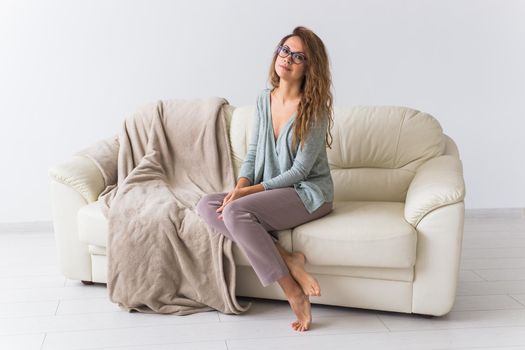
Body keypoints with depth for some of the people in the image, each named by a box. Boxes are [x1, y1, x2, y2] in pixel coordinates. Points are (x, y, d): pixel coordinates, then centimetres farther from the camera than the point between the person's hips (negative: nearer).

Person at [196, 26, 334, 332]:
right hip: (269, 191, 7)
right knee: (207, 205, -15)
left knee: (236, 211, -30)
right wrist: (239, 188, -10)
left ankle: (295, 294, -25)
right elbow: (253, 153, 9)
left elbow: (299, 171, -16)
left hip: (308, 193, -7)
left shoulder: (314, 108, -14)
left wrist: (248, 192, -19)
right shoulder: (264, 100, 6)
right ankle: (287, 259, -23)